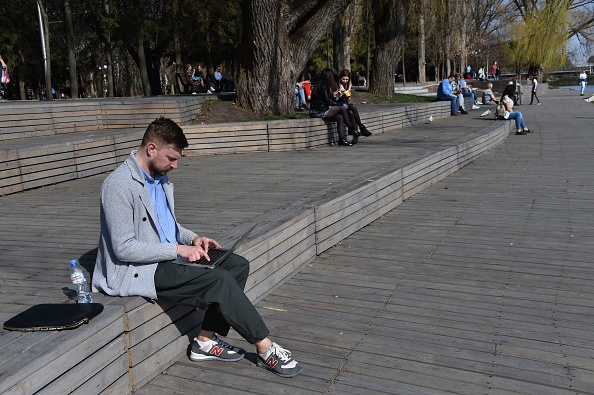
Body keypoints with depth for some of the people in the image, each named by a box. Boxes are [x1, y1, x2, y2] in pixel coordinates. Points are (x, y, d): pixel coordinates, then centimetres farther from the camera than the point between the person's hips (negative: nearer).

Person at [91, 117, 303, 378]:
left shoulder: (160, 178, 10)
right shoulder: (118, 185, -18)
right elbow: (123, 248, -22)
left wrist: (192, 238, 1)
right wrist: (177, 249, -21)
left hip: (167, 258, 9)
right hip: (138, 272, -9)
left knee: (238, 265, -4)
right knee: (220, 280, -24)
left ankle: (206, 340, -3)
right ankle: (266, 350, -10)